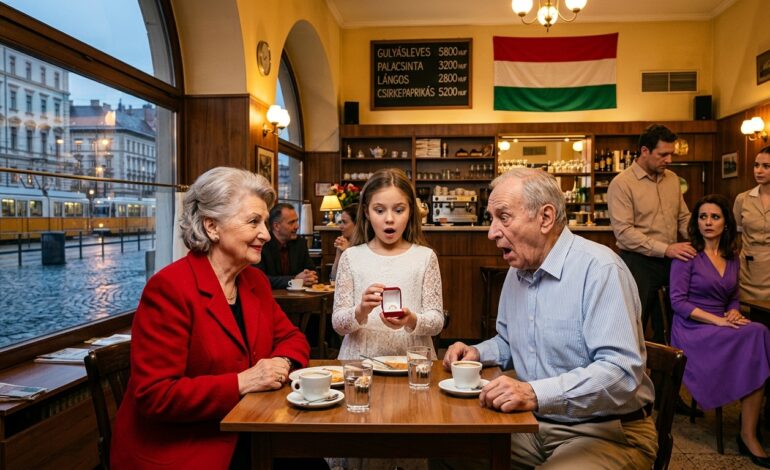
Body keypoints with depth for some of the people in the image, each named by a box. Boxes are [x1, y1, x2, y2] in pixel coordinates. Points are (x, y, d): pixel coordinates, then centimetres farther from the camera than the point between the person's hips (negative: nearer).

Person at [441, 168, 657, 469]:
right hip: (534, 425, 7)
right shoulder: (517, 272, 9)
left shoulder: (599, 269, -19)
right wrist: (477, 353, 4)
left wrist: (536, 394, -39)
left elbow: (622, 372, -29)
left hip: (607, 432, -7)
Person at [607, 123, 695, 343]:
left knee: (666, 325, 15)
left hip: (670, 260, 6)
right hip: (638, 263, -6)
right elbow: (624, 232, -19)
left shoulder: (672, 178, 10)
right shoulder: (622, 183, -12)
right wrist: (665, 249, -22)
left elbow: (683, 218, 16)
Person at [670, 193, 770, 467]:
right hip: (692, 331, -6)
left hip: (720, 329, 6)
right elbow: (678, 301, -11)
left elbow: (733, 298, 23)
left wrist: (734, 313, -1)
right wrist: (717, 320, -19)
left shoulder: (731, 259, 15)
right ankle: (748, 434, -17)